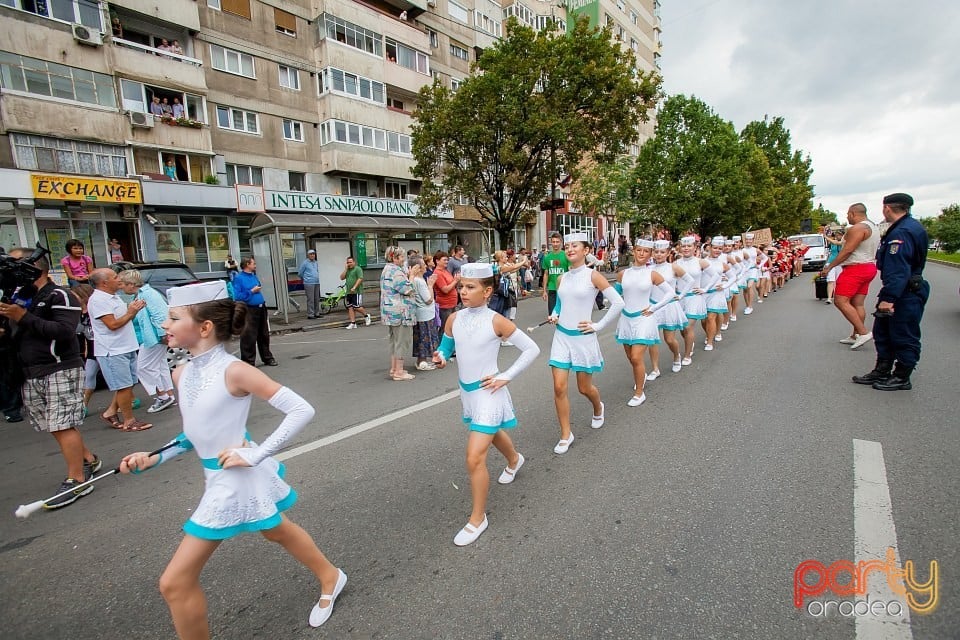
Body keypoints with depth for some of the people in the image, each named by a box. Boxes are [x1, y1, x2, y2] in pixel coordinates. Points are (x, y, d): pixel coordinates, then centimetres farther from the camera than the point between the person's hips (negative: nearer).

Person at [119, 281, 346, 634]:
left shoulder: (234, 370, -24)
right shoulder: (182, 374, 0)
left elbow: (302, 410, -25)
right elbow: (194, 434, 11)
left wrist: (255, 454, -24)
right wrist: (154, 459, -2)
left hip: (240, 479, -8)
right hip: (219, 479, 8)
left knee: (174, 583, 4)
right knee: (277, 531, 28)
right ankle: (330, 578, 53)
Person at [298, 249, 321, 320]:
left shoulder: (316, 263, 15)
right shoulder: (305, 263, -4)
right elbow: (300, 273, 2)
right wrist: (305, 279, 13)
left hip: (317, 283, 6)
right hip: (309, 284, -6)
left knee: (317, 299, 9)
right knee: (310, 300, -8)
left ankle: (316, 313, 17)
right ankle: (310, 314, -5)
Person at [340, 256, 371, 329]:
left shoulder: (358, 269, -6)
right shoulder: (347, 270, 18)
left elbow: (360, 279, -16)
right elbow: (342, 278, 9)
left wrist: (354, 287, -23)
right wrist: (345, 269, 0)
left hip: (357, 292, -7)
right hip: (349, 292, 7)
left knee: (356, 307, -10)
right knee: (350, 308, 3)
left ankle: (366, 316, 15)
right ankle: (353, 323, 8)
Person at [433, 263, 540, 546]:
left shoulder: (496, 321, -19)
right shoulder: (454, 319, -4)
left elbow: (532, 349, -12)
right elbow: (445, 346, 11)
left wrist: (505, 377, -15)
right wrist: (440, 357, -12)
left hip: (487, 392, -7)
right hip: (466, 391, 7)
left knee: (475, 458, -10)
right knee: (492, 433, 31)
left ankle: (477, 518, 13)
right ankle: (514, 459, 64)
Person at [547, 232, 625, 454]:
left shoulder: (593, 276, -9)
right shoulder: (562, 278, 6)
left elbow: (618, 303, -10)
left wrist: (598, 326, -10)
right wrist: (554, 316, 1)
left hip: (583, 338, -4)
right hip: (561, 336, 4)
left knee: (585, 388, 11)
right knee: (559, 388, -2)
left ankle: (598, 409, 47)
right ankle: (565, 435, 14)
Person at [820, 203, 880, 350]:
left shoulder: (857, 228, -15)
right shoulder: (873, 227, 18)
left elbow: (847, 251, -20)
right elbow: (873, 251, 23)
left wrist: (829, 266, -15)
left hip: (855, 268, -10)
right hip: (869, 267, 10)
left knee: (840, 301, -12)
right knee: (858, 304, 10)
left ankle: (864, 332, -15)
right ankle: (855, 336, 13)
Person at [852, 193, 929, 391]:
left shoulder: (901, 232, -22)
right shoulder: (911, 226, 13)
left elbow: (897, 270, -28)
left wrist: (889, 298, -30)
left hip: (905, 295, -11)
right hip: (905, 291, 11)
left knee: (903, 337, 1)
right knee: (883, 332, 16)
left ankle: (902, 378, 12)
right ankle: (882, 372, 24)